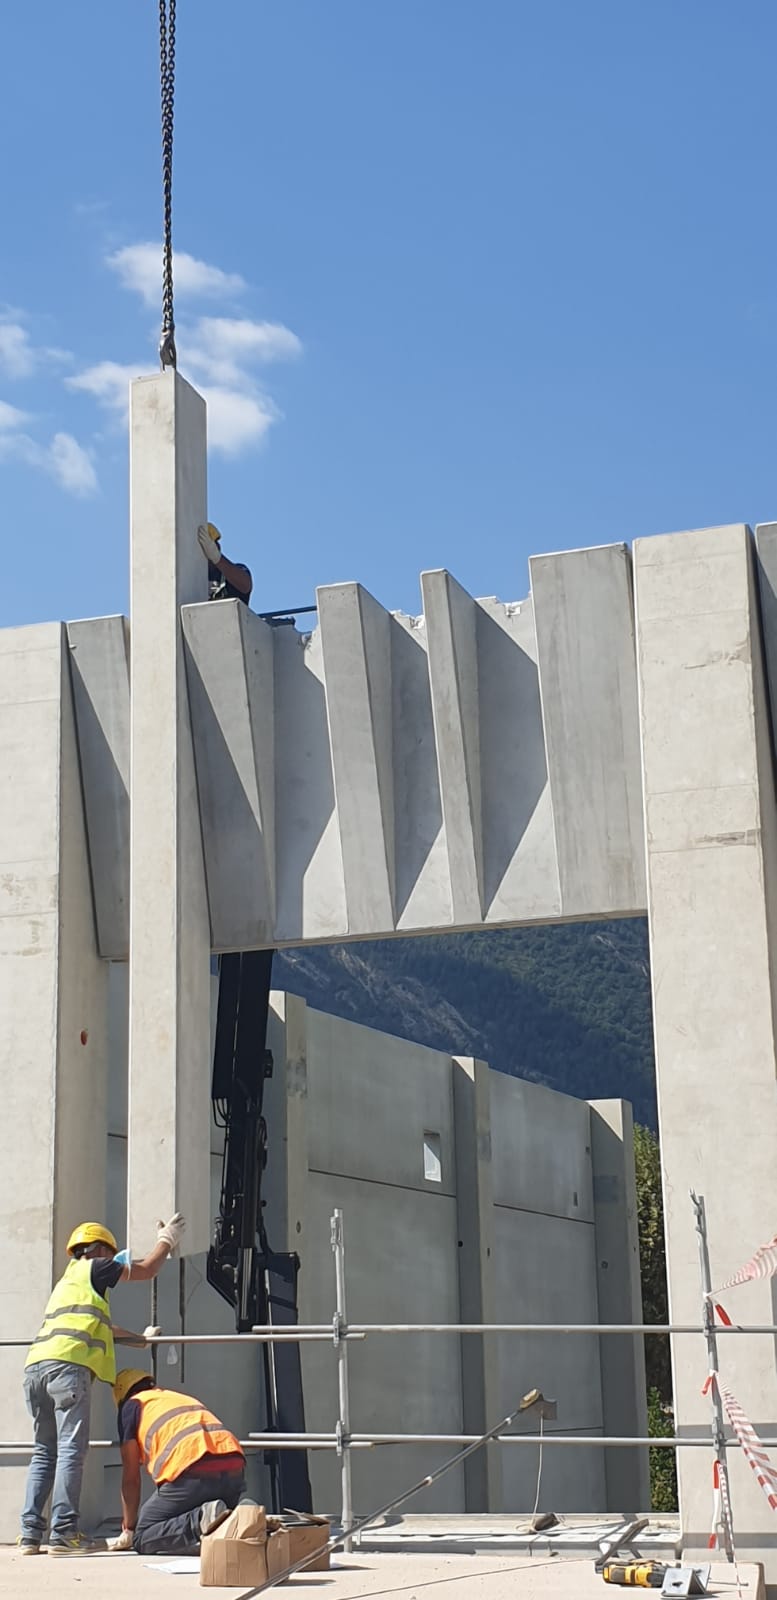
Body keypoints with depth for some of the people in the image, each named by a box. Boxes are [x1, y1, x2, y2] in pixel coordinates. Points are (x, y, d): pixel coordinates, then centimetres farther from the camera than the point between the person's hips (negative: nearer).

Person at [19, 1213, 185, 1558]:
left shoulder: (66, 1281, 36)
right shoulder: (92, 1268, 13)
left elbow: (101, 1328, 46)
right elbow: (145, 1270, 17)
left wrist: (141, 1339, 55)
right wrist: (167, 1240, 32)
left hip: (36, 1365, 8)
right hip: (67, 1363, -8)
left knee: (44, 1453, 10)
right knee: (71, 1451, -9)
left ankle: (30, 1533, 3)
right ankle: (63, 1534, -14)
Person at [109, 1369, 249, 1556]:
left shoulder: (132, 1406, 20)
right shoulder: (187, 1398, 37)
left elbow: (131, 1477, 18)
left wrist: (129, 1529, 26)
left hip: (192, 1474, -5)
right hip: (234, 1465, 6)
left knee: (142, 1539, 8)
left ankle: (202, 1519, -17)